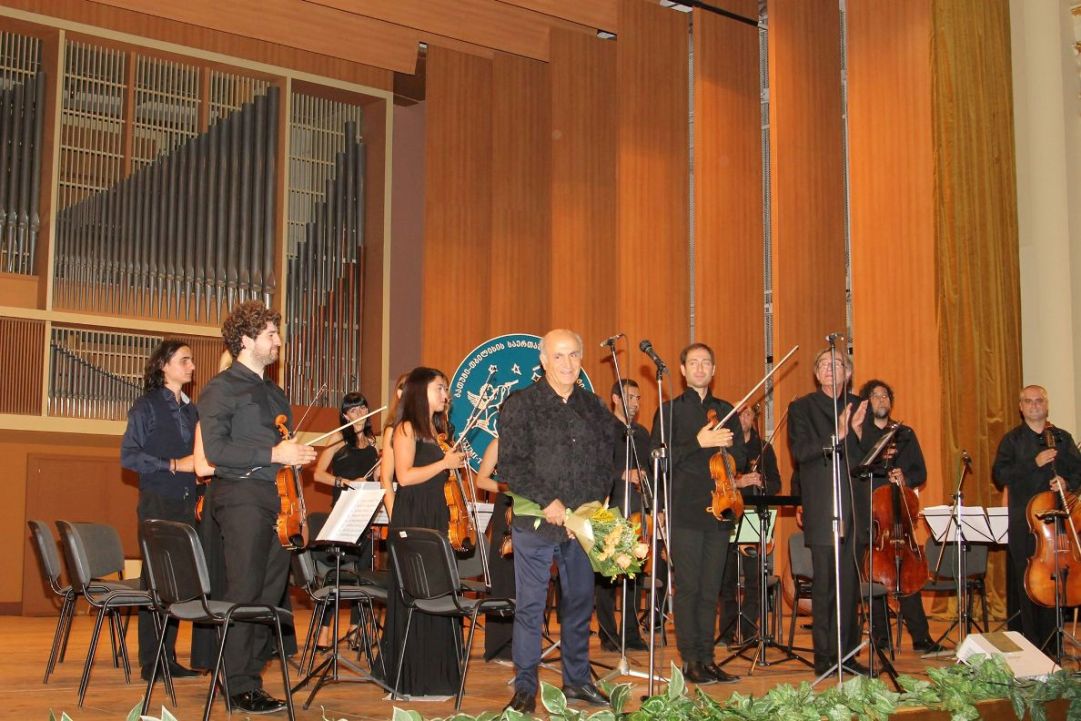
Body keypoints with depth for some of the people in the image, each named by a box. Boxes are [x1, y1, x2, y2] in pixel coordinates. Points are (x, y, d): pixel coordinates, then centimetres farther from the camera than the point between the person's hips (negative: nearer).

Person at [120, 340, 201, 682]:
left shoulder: (191, 410, 15)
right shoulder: (147, 406, -2)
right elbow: (129, 455, -9)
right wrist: (174, 465, -15)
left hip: (187, 503, 6)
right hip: (158, 503, -5)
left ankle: (169, 657, 13)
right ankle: (151, 662, 4)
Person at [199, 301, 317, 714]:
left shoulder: (275, 394, 21)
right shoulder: (222, 388, -4)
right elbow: (215, 450, -14)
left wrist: (299, 457, 8)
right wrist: (273, 455, -18)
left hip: (278, 497, 8)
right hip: (242, 497, -8)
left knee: (270, 594, 7)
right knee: (245, 594, -5)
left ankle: (252, 676, 14)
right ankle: (241, 687, 1)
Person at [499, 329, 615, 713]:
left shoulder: (594, 407, 11)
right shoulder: (520, 405, -3)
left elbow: (606, 462, 12)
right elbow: (511, 465, -9)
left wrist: (590, 506, -2)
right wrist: (549, 502, -15)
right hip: (536, 523, -4)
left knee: (580, 602, 12)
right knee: (530, 606, -1)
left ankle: (577, 679, 25)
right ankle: (525, 688, 7)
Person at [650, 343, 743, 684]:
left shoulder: (726, 411, 16)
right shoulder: (670, 410, 4)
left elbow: (741, 462, 15)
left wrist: (728, 446, -5)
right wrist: (698, 443, -17)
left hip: (718, 510, 4)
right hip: (685, 512, -4)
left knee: (710, 589, 7)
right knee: (688, 588, -4)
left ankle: (707, 658, 12)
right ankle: (690, 660, 3)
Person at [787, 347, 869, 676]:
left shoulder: (860, 407, 14)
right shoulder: (801, 408, 3)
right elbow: (800, 452, -10)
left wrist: (857, 432, -10)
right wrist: (836, 436, -20)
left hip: (855, 505, 4)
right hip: (823, 507, -4)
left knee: (850, 584, 6)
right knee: (825, 585, -3)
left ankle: (846, 652, 14)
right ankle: (824, 656, 4)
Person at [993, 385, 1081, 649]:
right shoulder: (1012, 440, 8)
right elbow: (1000, 475, -3)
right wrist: (1034, 463, -12)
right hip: (1023, 525, -1)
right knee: (1026, 585, -3)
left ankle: (1052, 644, 5)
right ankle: (1031, 645, 3)